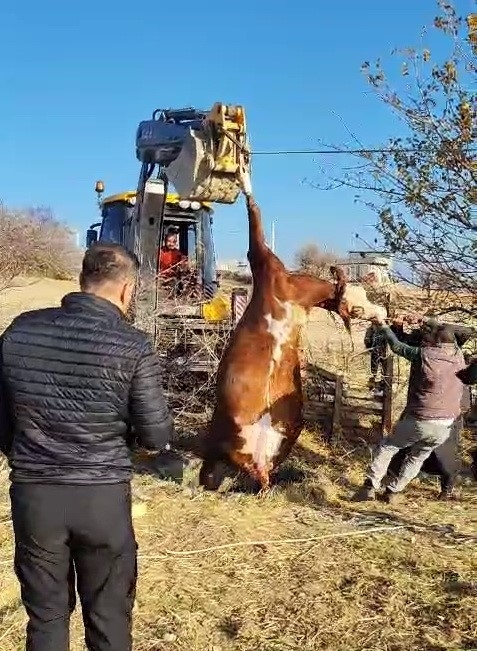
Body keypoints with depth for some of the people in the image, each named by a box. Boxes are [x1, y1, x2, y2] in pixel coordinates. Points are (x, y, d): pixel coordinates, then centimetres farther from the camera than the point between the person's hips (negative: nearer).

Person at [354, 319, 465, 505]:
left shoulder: (423, 354, -10)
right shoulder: (459, 356, 3)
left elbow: (396, 346, 4)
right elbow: (447, 336, 23)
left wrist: (383, 326, 17)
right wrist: (428, 325, 30)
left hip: (419, 421, -4)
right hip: (445, 426, 4)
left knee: (387, 447, 18)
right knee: (417, 458, 26)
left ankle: (370, 487, 15)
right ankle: (393, 491, 28)